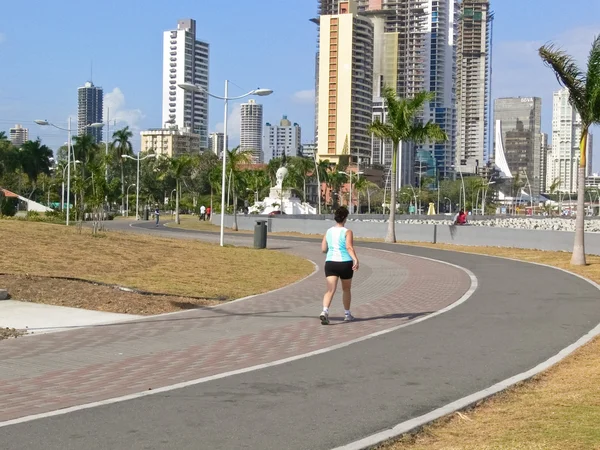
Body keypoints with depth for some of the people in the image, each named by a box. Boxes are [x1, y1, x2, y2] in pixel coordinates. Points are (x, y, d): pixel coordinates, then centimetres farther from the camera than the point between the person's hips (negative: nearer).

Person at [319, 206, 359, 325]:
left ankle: (325, 311, -30)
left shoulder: (328, 232, 8)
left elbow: (323, 249, 9)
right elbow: (349, 247, -21)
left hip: (330, 263, 2)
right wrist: (355, 259, -30)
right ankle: (347, 314, 29)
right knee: (346, 289, 17)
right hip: (345, 263, -2)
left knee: (330, 290, -7)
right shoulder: (347, 232, -5)